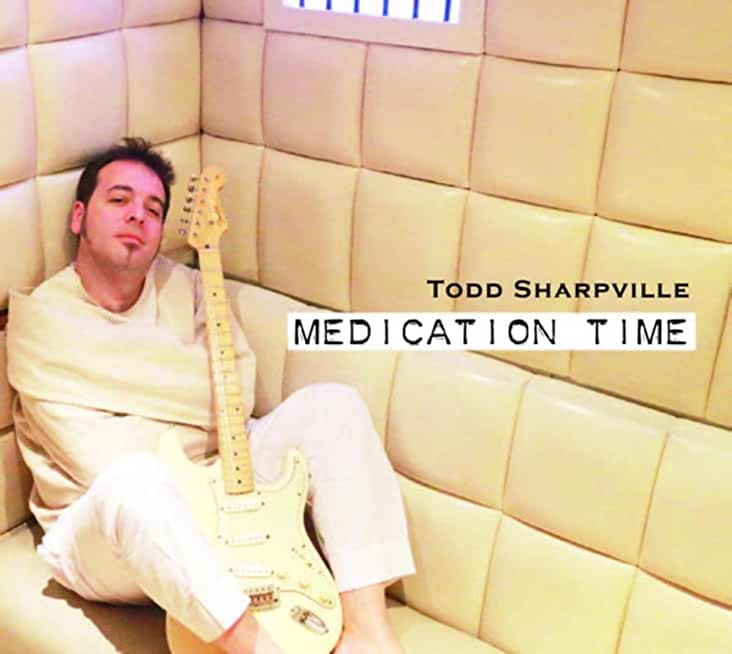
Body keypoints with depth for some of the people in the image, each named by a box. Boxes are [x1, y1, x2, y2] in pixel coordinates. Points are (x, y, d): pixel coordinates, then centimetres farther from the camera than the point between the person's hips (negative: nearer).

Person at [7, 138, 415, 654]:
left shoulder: (184, 287, 6)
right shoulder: (39, 324, -10)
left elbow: (239, 393, -2)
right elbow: (103, 465, -16)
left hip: (210, 496, 6)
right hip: (99, 527, -5)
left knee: (332, 405, -12)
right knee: (134, 479, -41)